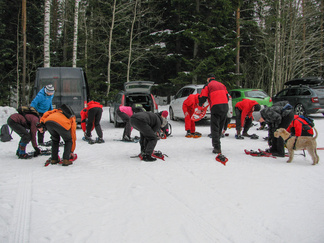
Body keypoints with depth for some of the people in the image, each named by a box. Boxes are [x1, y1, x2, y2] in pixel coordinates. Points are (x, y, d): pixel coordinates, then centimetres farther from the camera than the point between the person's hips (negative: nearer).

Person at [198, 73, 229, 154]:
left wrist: (200, 107, 18)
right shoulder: (221, 85, 24)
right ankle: (216, 143, 26)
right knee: (220, 127, 17)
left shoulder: (208, 85, 7)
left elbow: (202, 98, 4)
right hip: (225, 107, 6)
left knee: (215, 128, -4)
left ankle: (217, 147, -12)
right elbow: (227, 96, 24)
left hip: (216, 107, -6)